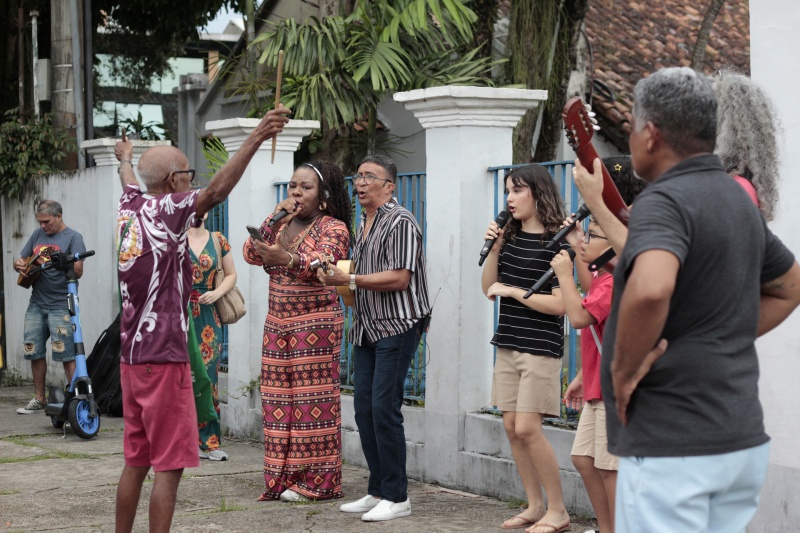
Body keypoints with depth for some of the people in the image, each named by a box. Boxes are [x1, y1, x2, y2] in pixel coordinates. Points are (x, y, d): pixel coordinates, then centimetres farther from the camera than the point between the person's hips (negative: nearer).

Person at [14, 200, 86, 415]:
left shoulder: (72, 238, -4)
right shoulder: (38, 234, 13)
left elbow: (78, 271, -14)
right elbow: (22, 260, 18)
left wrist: (54, 264, -28)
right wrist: (19, 265, -5)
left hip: (60, 306, -6)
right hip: (37, 304, 6)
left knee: (67, 354, -9)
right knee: (34, 352, 10)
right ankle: (39, 399, 20)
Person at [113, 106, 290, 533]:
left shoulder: (129, 208, 9)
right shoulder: (166, 211, -13)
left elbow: (130, 185, 33)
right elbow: (215, 190, -30)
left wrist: (125, 158, 56)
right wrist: (255, 138, -38)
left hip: (131, 357, 9)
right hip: (163, 358, -9)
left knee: (136, 461, 15)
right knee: (169, 465, -6)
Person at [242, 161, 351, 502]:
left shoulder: (333, 228, -3)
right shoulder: (281, 225, 16)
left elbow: (321, 263, -22)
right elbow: (251, 255, 4)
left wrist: (287, 258, -40)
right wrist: (274, 219, -5)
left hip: (316, 324, -6)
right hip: (277, 325, 6)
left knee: (312, 401, -8)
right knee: (279, 401, 3)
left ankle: (316, 481, -4)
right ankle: (284, 477, 8)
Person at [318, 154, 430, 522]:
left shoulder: (400, 222, -11)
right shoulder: (363, 223, 17)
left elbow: (399, 278, -20)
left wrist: (351, 280, -19)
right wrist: (338, 281, 9)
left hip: (397, 326, -9)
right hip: (367, 328, 9)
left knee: (384, 407, -11)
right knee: (364, 409, 7)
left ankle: (396, 497, -5)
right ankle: (377, 491, 16)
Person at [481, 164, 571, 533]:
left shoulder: (555, 241, -12)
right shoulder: (510, 236, 9)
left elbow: (560, 304, -17)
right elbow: (489, 288, 9)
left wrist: (512, 291, -15)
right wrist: (494, 249, -3)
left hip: (541, 347, -7)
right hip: (509, 344, 7)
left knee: (528, 428, -10)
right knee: (511, 426, 6)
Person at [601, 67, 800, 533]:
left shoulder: (665, 202, -14)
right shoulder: (739, 201, 13)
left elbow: (650, 290, -35)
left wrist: (624, 368, -19)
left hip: (671, 445, -9)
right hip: (744, 440, 9)